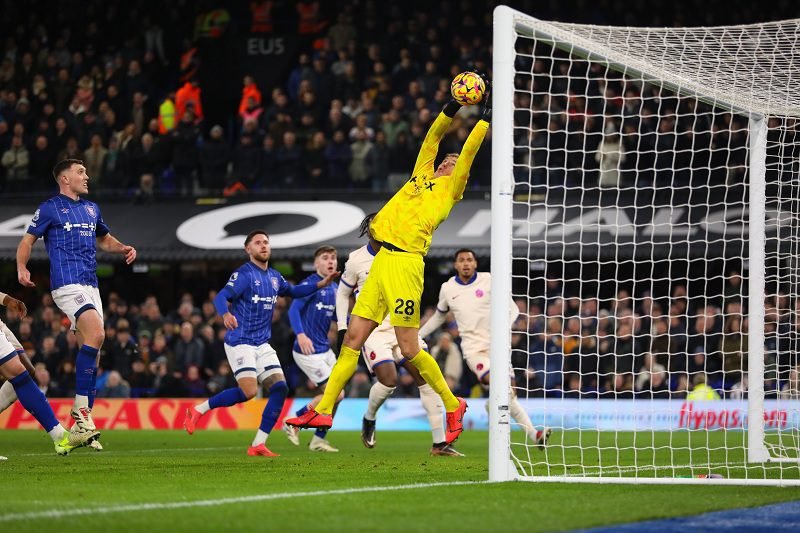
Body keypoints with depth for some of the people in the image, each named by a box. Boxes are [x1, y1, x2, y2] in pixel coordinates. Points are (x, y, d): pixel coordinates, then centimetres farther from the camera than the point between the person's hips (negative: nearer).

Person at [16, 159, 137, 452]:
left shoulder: (91, 208, 20)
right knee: (96, 335, -26)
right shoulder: (50, 208, 1)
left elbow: (104, 238, 34)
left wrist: (123, 249, 14)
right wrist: (21, 268, -15)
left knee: (92, 353, 3)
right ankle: (81, 407, -19)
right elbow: (27, 241, 2)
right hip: (67, 283, -7)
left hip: (90, 285, 7)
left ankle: (82, 426, 7)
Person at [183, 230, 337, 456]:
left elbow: (292, 291, 33)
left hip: (263, 344, 8)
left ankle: (258, 444, -3)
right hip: (240, 342, -7)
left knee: (280, 388, -7)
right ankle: (198, 410, -4)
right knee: (249, 391, -21)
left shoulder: (274, 277, 13)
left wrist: (320, 284, 21)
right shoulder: (244, 274, -10)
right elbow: (221, 297, -22)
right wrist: (226, 314, -44)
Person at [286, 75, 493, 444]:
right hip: (382, 260, 7)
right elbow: (432, 140, 24)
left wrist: (485, 119, 5)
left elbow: (468, 154, 2)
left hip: (406, 262, -7)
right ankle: (323, 410, 4)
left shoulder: (450, 189, 9)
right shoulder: (421, 177, 24)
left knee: (409, 349, -8)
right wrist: (451, 110, 19)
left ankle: (453, 406, 9)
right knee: (353, 337, 3)